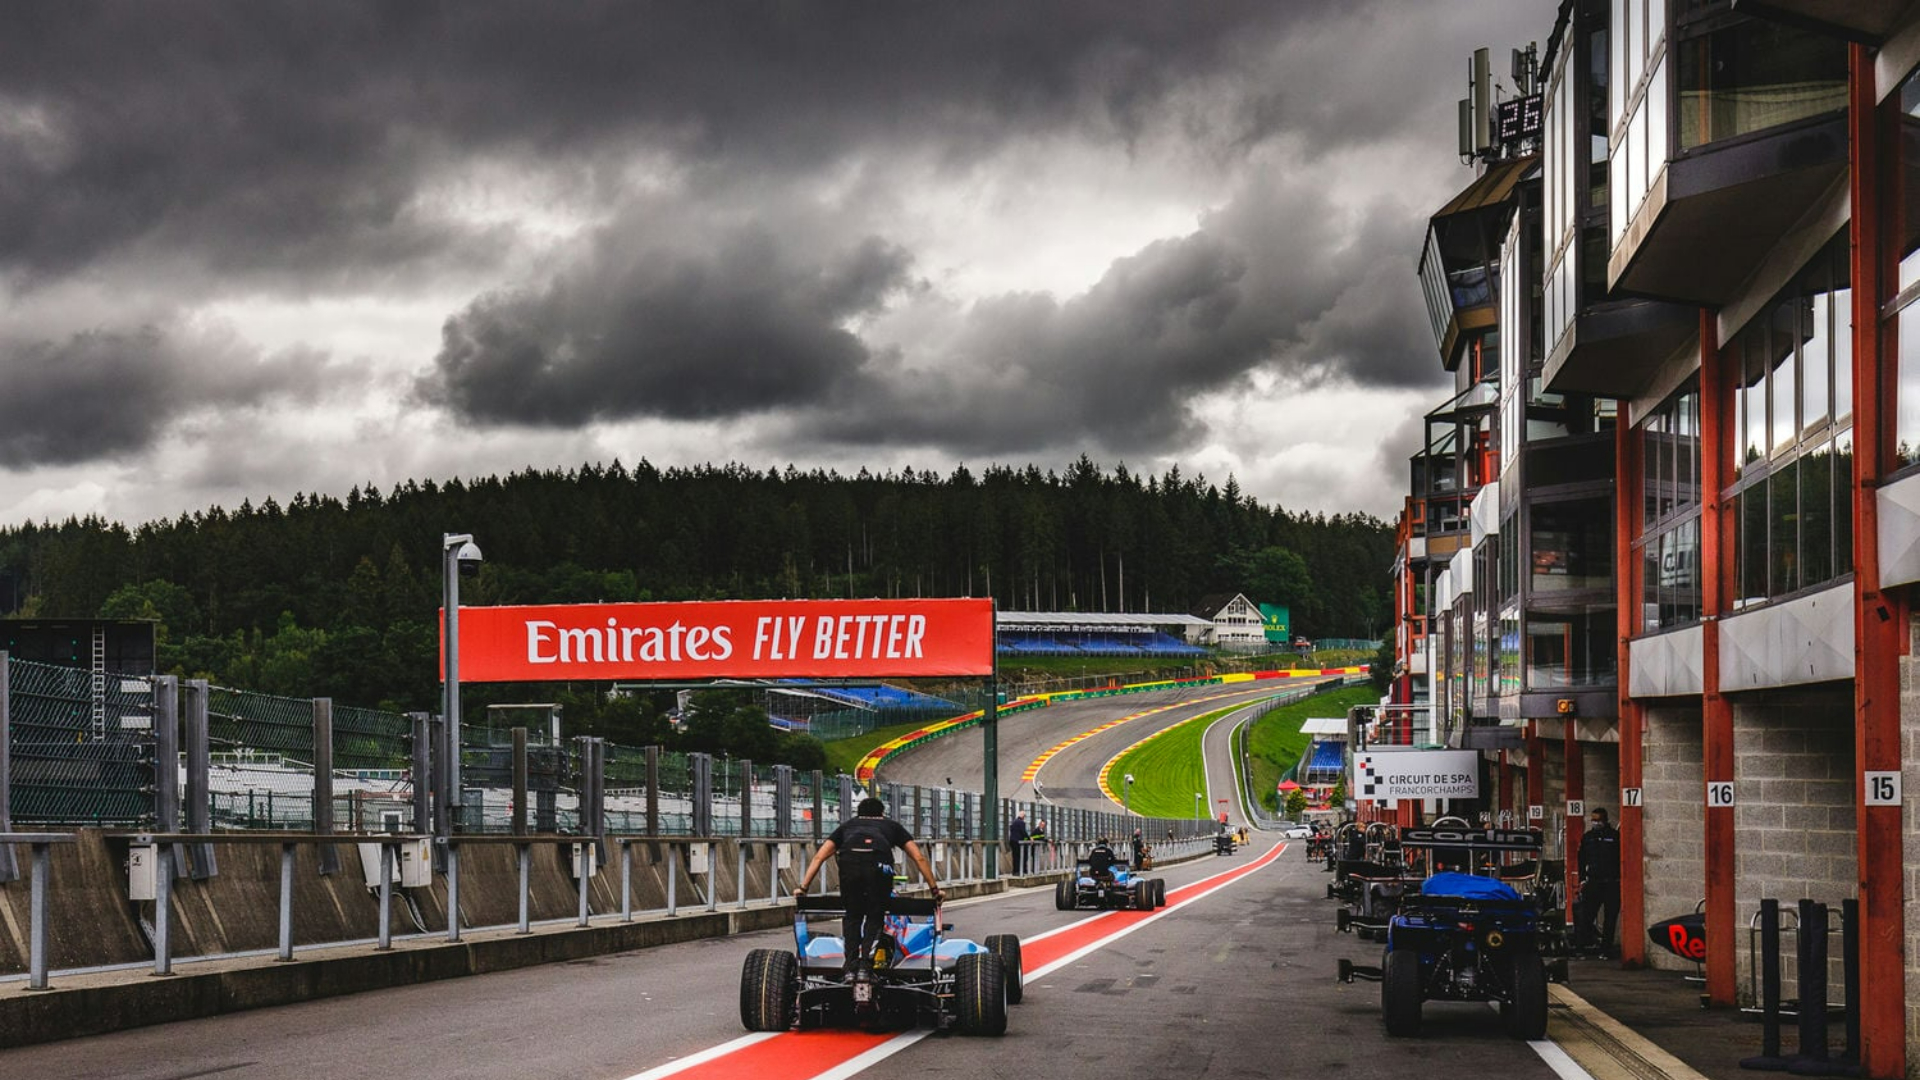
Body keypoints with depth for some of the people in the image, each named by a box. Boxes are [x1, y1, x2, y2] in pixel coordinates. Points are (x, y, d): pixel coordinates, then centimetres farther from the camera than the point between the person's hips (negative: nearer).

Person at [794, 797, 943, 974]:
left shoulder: (847, 826, 38)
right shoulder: (892, 825, 37)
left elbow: (819, 857, 29)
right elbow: (919, 858, 31)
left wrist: (803, 887, 28)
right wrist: (934, 889, 34)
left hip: (849, 863, 1)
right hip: (879, 865, -1)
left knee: (852, 917, 18)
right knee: (875, 918, 13)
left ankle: (851, 968, 9)